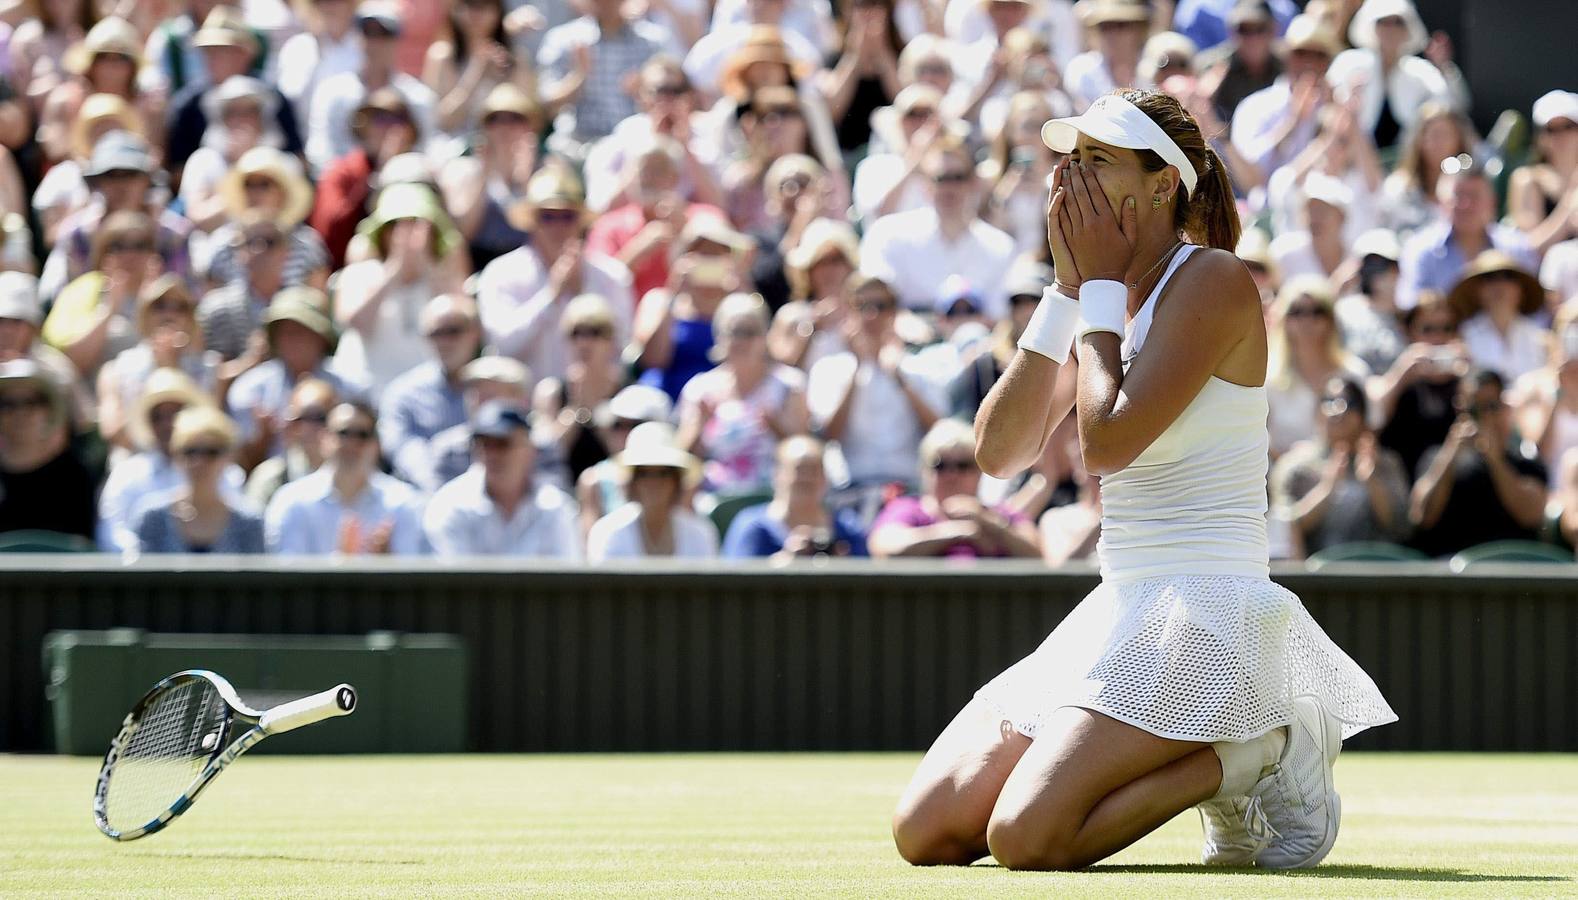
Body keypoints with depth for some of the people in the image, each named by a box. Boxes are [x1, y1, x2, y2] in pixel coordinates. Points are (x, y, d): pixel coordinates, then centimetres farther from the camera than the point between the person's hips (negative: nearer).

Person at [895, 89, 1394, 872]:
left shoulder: (1213, 280, -10)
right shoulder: (1108, 297, 14)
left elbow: (1106, 442, -20)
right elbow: (999, 453, 5)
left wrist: (1099, 286, -8)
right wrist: (1067, 290, 1)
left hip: (1205, 616, -9)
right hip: (1117, 611, 9)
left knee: (1025, 837, -25)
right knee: (924, 832, -2)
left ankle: (1241, 758, -2)